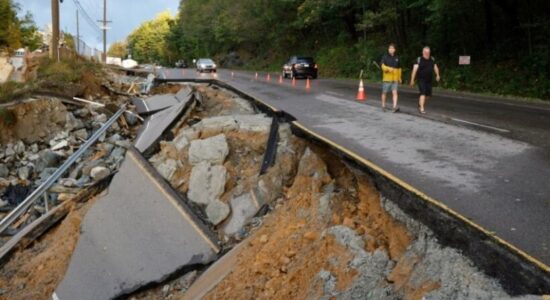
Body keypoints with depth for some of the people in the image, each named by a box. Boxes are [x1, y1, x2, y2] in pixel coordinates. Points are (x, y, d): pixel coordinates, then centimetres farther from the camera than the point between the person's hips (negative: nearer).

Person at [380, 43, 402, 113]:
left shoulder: (396, 58, 11)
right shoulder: (385, 57, -1)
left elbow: (399, 68, 20)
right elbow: (382, 66, -13)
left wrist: (399, 77, 20)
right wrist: (388, 68, -30)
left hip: (395, 79, 2)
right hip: (386, 78, -2)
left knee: (395, 92, -9)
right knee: (384, 93, 7)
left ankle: (395, 107, -16)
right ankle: (383, 106, 22)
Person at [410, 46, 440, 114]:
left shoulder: (432, 59, 8)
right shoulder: (419, 59, -7)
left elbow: (435, 67, 10)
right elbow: (415, 70, -9)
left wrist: (437, 75, -6)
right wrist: (412, 80, -11)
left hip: (429, 80, 5)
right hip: (421, 80, -5)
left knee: (428, 95, 8)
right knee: (423, 94, -15)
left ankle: (420, 104, 33)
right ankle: (421, 109, -15)